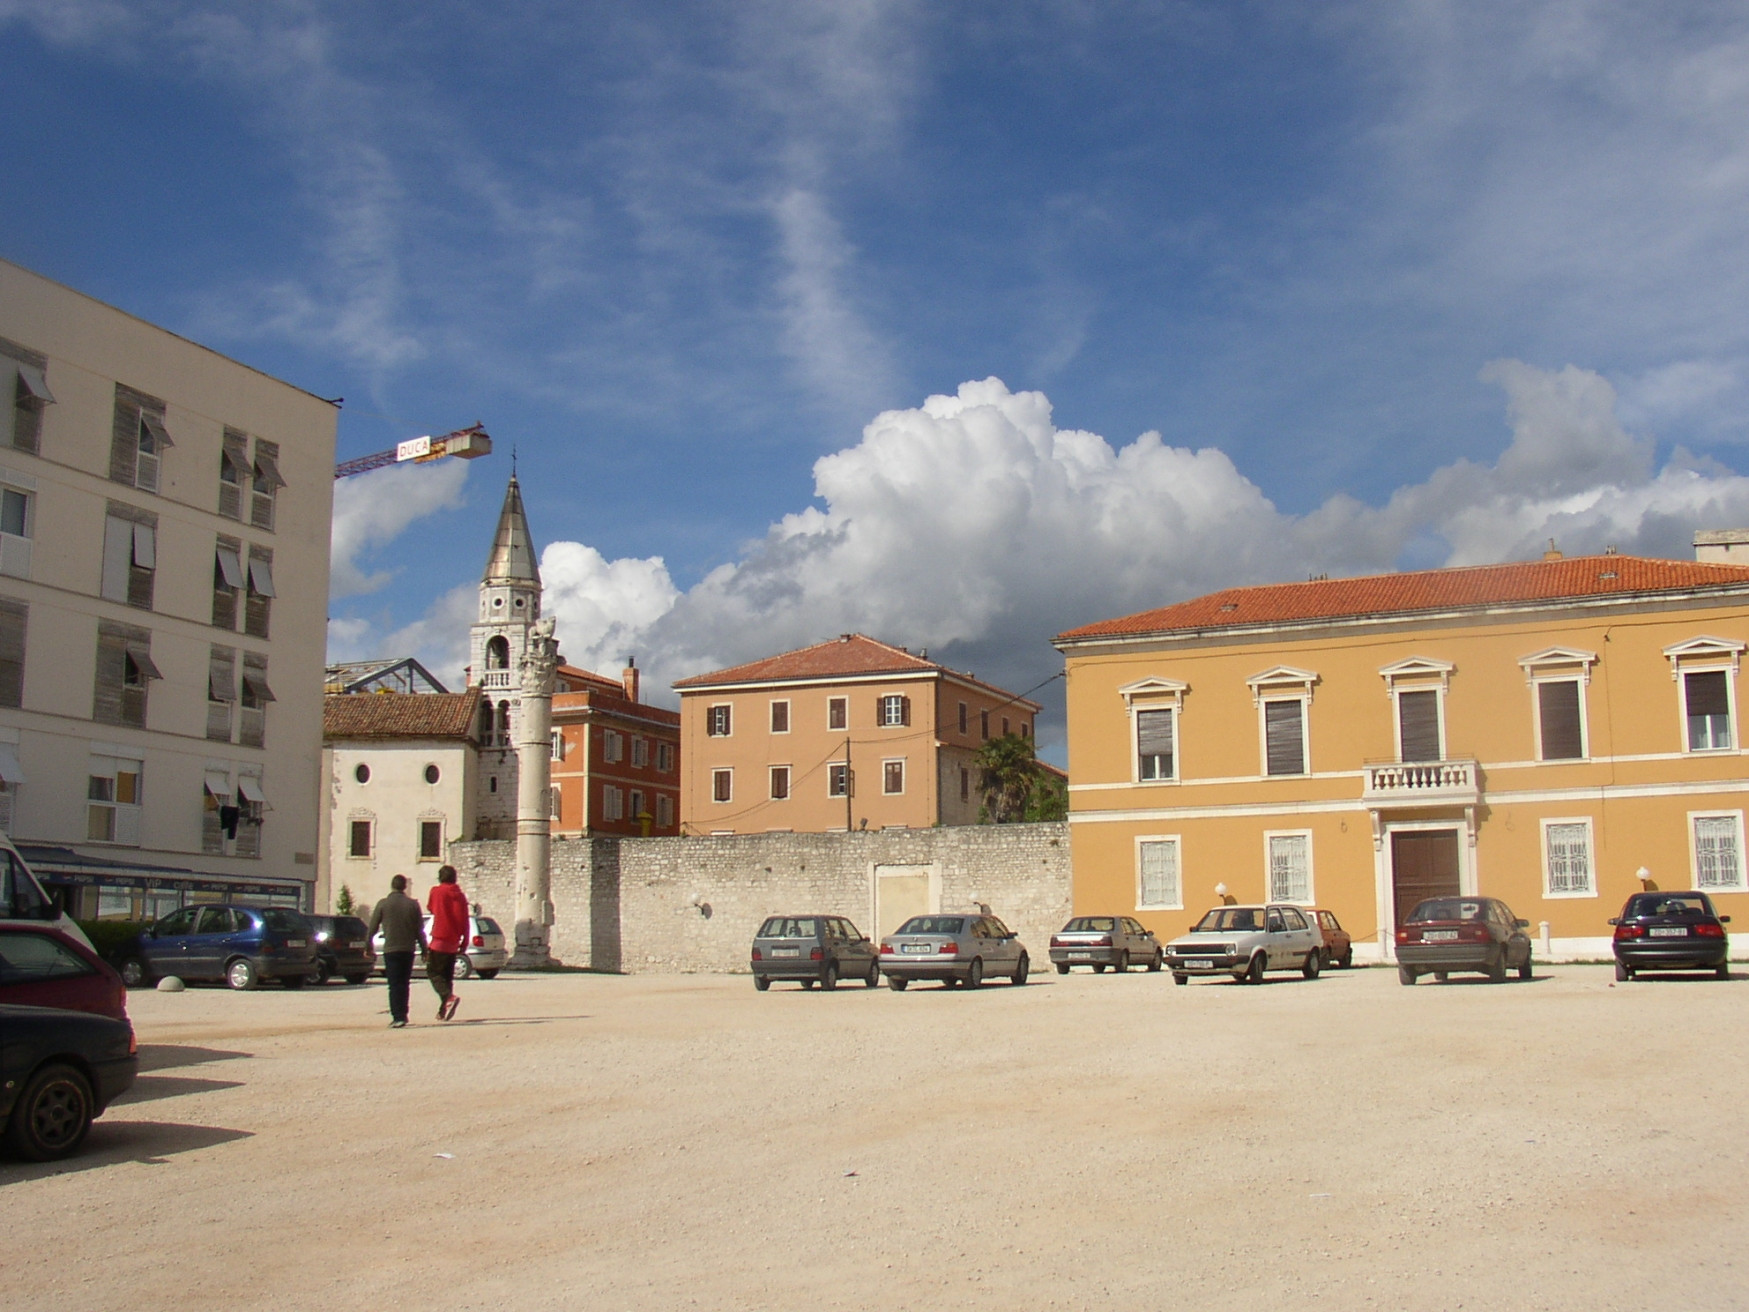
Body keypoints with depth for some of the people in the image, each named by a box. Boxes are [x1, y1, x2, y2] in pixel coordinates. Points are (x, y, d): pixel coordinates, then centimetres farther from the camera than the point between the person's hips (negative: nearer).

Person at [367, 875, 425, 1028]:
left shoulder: (383, 904, -4)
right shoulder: (413, 904, 1)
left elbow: (372, 927, 1)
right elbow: (420, 930, 3)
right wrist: (424, 950, 10)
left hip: (391, 949, -2)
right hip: (408, 950, 2)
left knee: (394, 985, -2)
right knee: (404, 984, 14)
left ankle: (398, 1017, -11)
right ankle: (402, 1015, 19)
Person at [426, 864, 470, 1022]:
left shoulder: (437, 892, -4)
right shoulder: (460, 895, 6)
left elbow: (430, 908, 15)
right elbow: (465, 921, 4)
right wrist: (464, 943, 8)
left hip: (439, 940, -5)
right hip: (453, 943, 5)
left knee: (433, 972, -1)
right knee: (447, 975, 11)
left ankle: (449, 997, -25)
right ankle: (443, 1011, 8)